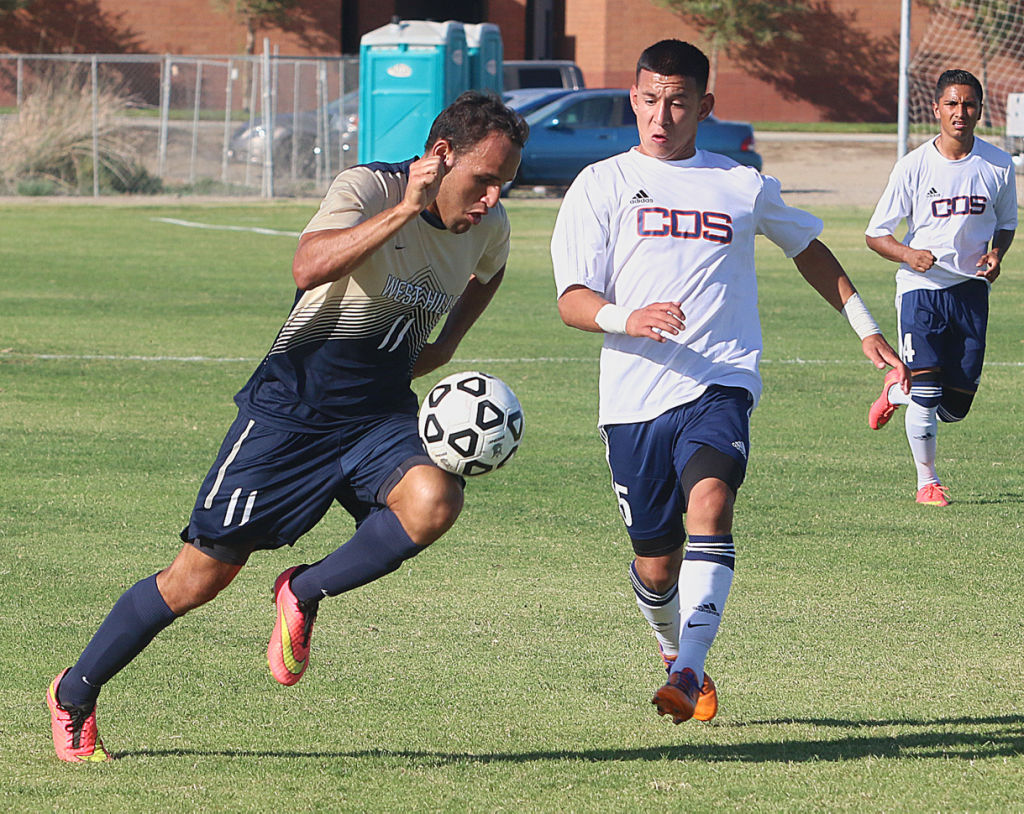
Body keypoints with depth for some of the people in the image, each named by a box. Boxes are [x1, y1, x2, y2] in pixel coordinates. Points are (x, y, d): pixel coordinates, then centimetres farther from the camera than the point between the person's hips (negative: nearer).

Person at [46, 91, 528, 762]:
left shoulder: (490, 227, 2)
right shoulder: (368, 189, -18)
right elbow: (309, 267, -37)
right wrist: (405, 210, -41)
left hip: (383, 414, 5)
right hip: (294, 406, -5)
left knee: (433, 500, -30)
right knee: (203, 574, -2)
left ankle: (304, 595, -6)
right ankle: (75, 695, 19)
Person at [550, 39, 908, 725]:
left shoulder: (744, 187, 12)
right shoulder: (602, 186, 7)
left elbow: (807, 247, 30)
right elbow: (572, 301, -1)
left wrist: (866, 327, 29)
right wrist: (627, 319, -22)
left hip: (719, 384, 0)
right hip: (634, 395, 1)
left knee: (709, 505, -27)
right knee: (655, 566, 5)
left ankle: (689, 673, -37)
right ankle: (677, 653, 36)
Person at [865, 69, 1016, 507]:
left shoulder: (998, 166, 0)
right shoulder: (914, 166, -8)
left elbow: (1006, 223, 17)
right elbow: (876, 233, -2)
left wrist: (996, 254, -4)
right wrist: (908, 254, -22)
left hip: (971, 290, 3)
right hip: (921, 289, -3)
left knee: (955, 406, 4)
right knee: (925, 396, -14)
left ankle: (896, 389, 35)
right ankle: (927, 480, 5)